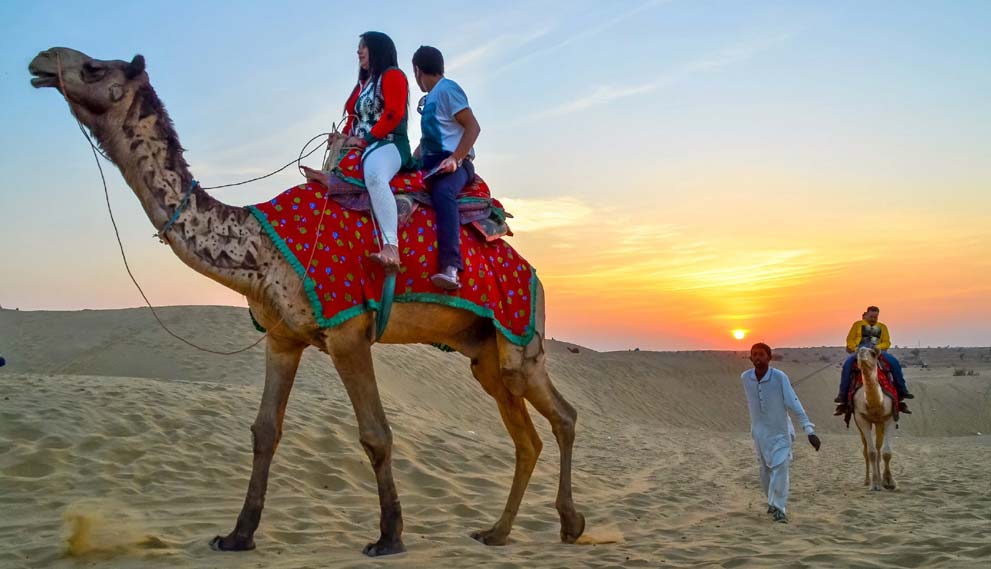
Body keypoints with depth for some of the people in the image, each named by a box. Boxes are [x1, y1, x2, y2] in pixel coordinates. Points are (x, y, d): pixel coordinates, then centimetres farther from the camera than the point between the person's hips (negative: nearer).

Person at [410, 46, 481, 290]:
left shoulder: (447, 89, -1)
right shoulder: (430, 98, 26)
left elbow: (473, 127, -11)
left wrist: (454, 159, -22)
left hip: (454, 163, -10)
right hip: (431, 165, 10)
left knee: (442, 192, -38)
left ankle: (450, 268, -53)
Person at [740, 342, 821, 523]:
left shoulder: (780, 377, -20)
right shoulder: (745, 377, -10)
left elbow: (794, 404, -21)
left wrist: (809, 431, -26)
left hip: (780, 431, -3)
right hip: (759, 432, 4)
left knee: (780, 469, -13)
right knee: (765, 472, 13)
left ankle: (778, 508, -5)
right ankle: (773, 502, 34)